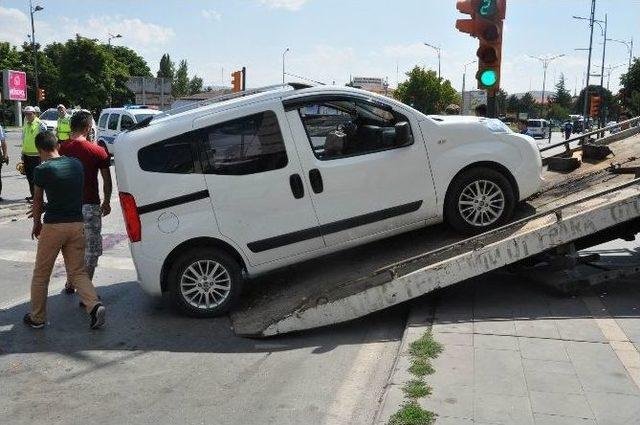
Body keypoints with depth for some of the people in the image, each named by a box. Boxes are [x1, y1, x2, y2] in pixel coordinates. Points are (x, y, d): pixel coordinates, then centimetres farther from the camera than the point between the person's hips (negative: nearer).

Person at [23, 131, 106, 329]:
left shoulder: (41, 170, -9)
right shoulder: (76, 164, 5)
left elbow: (37, 201, 4)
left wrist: (36, 223, 20)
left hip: (53, 225, -4)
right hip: (77, 224, 4)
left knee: (41, 275, 12)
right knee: (78, 272, 10)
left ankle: (37, 318, 21)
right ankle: (95, 306, -11)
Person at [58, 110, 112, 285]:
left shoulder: (61, 149, -1)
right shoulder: (97, 151, -8)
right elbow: (107, 180, -3)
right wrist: (106, 202, 12)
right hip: (89, 206, -4)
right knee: (91, 249, 7)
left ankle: (70, 283, 30)